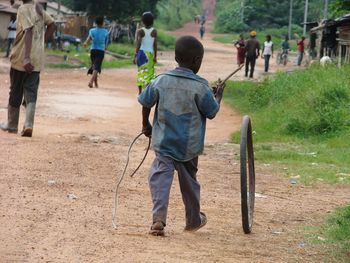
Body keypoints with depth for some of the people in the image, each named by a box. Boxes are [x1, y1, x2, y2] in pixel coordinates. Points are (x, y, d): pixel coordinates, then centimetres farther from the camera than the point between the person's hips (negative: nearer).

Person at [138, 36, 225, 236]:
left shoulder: (161, 81, -3)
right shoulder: (200, 86, -12)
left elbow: (146, 103, 5)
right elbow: (212, 112, -4)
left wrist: (146, 125, 22)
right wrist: (218, 96, 15)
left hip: (164, 142, 0)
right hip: (189, 145, 0)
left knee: (161, 176, -6)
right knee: (189, 179, 17)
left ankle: (159, 217, -27)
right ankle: (194, 219, 34)